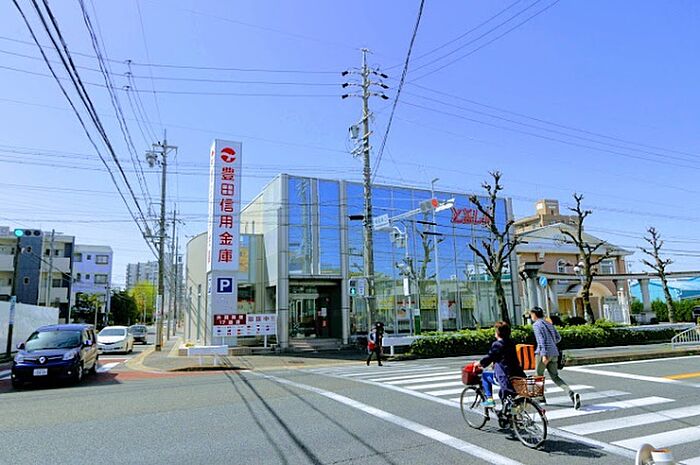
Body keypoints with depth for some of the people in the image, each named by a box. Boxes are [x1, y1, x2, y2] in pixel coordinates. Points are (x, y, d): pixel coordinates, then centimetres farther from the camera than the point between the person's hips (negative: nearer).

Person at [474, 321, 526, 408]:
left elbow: (489, 357, -9)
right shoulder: (511, 343, 12)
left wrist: (480, 363, 8)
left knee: (485, 375, 7)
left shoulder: (497, 344, -12)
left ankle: (489, 399, 3)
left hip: (505, 377, -8)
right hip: (517, 375, 8)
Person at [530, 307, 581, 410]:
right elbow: (558, 337, 20)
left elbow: (541, 339, -18)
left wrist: (544, 354, -23)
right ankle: (572, 394, -13)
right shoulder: (548, 323, 17)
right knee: (555, 377, 6)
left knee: (539, 375, 11)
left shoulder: (536, 325, -7)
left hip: (543, 353, -7)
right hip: (554, 353, 7)